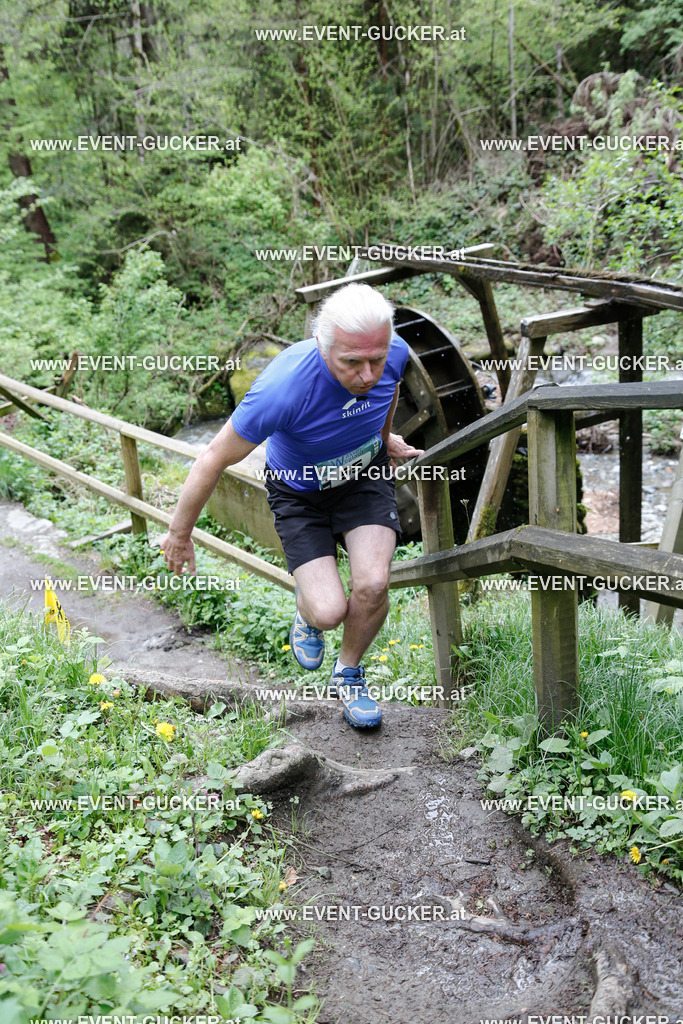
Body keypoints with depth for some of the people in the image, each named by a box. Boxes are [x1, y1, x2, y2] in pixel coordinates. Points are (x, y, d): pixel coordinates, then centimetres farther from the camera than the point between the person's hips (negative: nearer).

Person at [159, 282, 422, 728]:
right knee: (329, 611, -16)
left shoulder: (395, 353, -23)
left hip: (366, 475, 3)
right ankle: (308, 612, 25)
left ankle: (349, 674, 14)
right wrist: (180, 535, -13)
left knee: (373, 585, -18)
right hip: (300, 491, -3)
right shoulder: (283, 389, -38)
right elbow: (214, 460, -25)